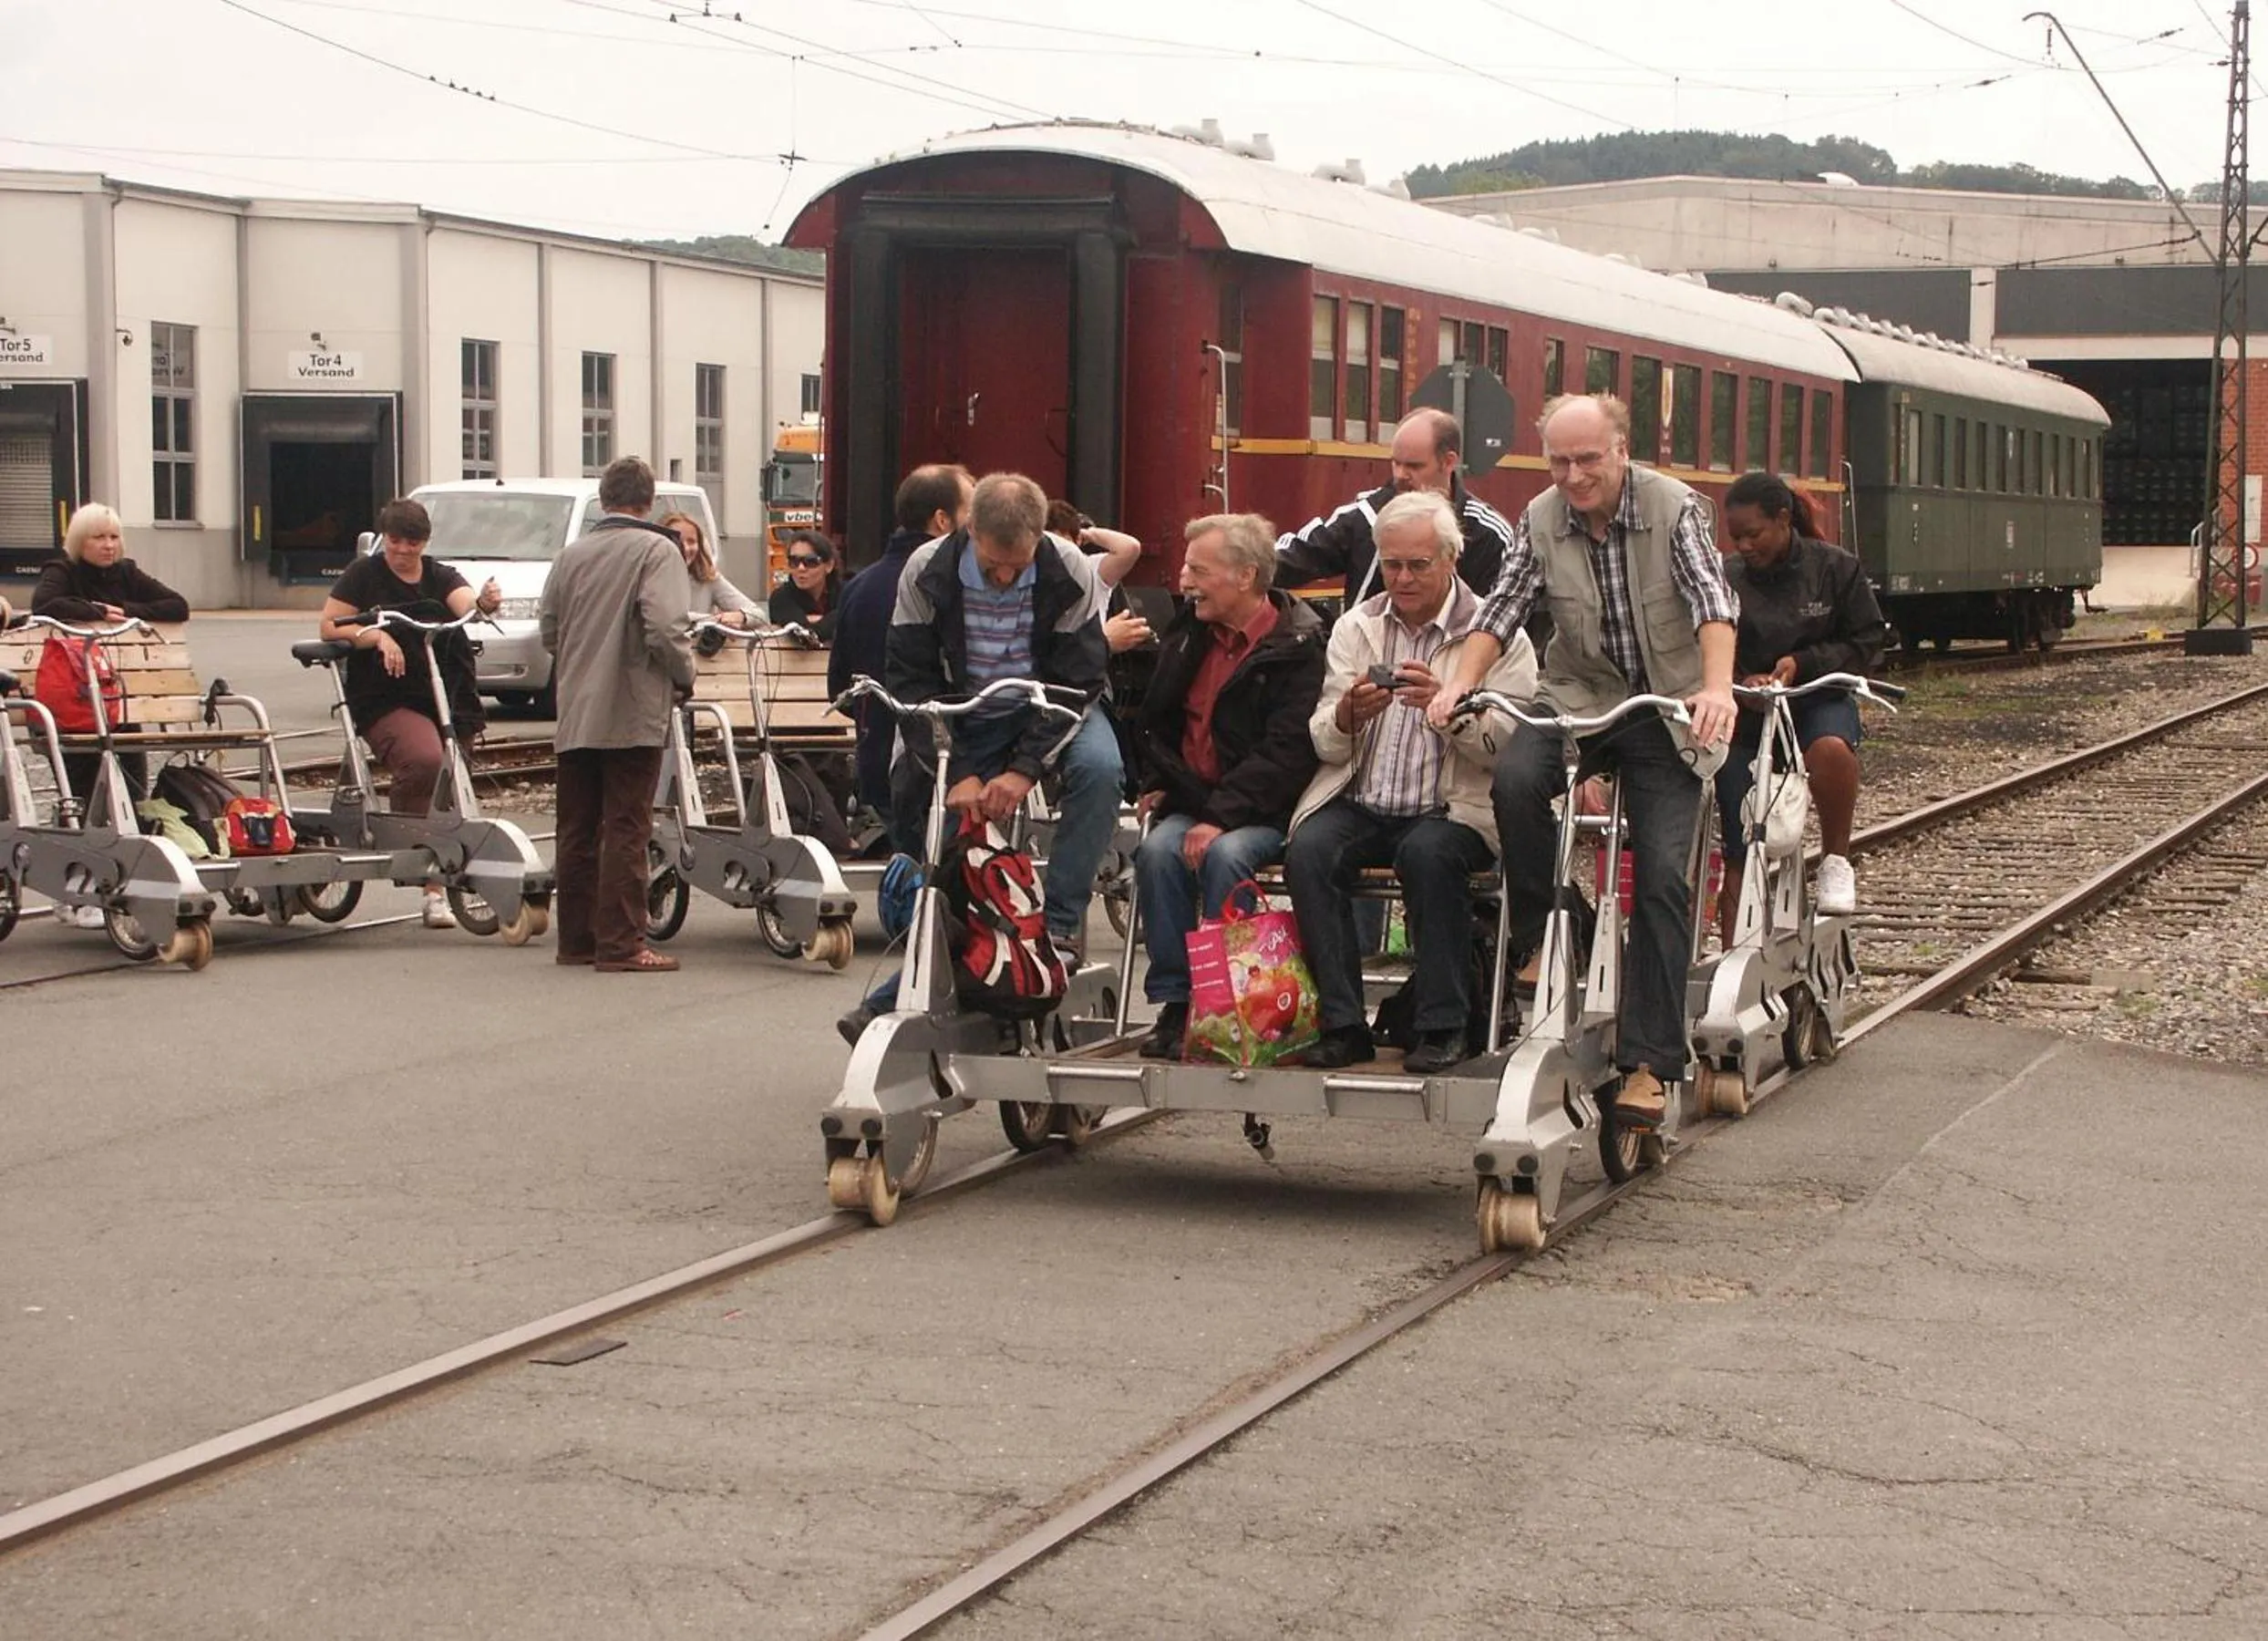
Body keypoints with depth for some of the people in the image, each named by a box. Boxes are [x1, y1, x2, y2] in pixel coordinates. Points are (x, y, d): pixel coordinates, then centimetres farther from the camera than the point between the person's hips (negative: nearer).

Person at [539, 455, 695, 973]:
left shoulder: (572, 553, 8)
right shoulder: (658, 550, -8)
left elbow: (548, 629, 12)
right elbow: (665, 629, -18)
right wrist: (684, 678, -2)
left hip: (575, 712, 5)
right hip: (633, 714, -5)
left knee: (576, 830, 11)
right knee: (625, 830, -3)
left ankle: (576, 939, 16)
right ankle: (621, 945, -4)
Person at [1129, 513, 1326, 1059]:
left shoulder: (1297, 648, -9)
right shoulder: (1188, 633, 14)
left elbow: (1286, 752, -18)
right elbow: (1154, 722, 28)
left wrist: (1221, 816, -25)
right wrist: (1158, 784, 13)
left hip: (1262, 811, -5)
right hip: (1191, 799, 5)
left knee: (1224, 855, -34)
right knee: (1158, 851, -25)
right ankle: (1174, 1003, -23)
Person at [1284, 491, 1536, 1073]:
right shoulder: (1355, 627, 13)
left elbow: (1507, 745, -10)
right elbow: (1325, 745, 7)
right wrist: (1348, 715, -17)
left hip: (1450, 811, -3)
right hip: (1360, 806, 3)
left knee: (1428, 853, -35)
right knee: (1308, 850, -27)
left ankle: (1442, 1025, -23)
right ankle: (1342, 1024, -22)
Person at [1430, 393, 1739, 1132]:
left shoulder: (1672, 508, -12)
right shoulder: (1541, 521, -2)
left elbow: (1712, 600, -23)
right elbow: (1502, 609, -5)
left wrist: (1716, 688, -40)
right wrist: (1462, 683, -23)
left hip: (1662, 711, -2)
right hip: (1578, 698, 2)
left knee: (1662, 874, -12)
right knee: (1516, 778, -31)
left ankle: (1648, 1062, -10)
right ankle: (1542, 943, -10)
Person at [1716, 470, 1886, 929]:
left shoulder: (1836, 568, -4)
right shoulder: (1726, 580, -6)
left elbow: (1866, 642, -1)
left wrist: (1802, 663, -16)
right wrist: (1742, 683, -23)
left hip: (1819, 700, -1)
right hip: (1745, 715, 1)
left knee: (1831, 749, -38)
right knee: (1740, 853, -4)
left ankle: (1836, 859, -15)